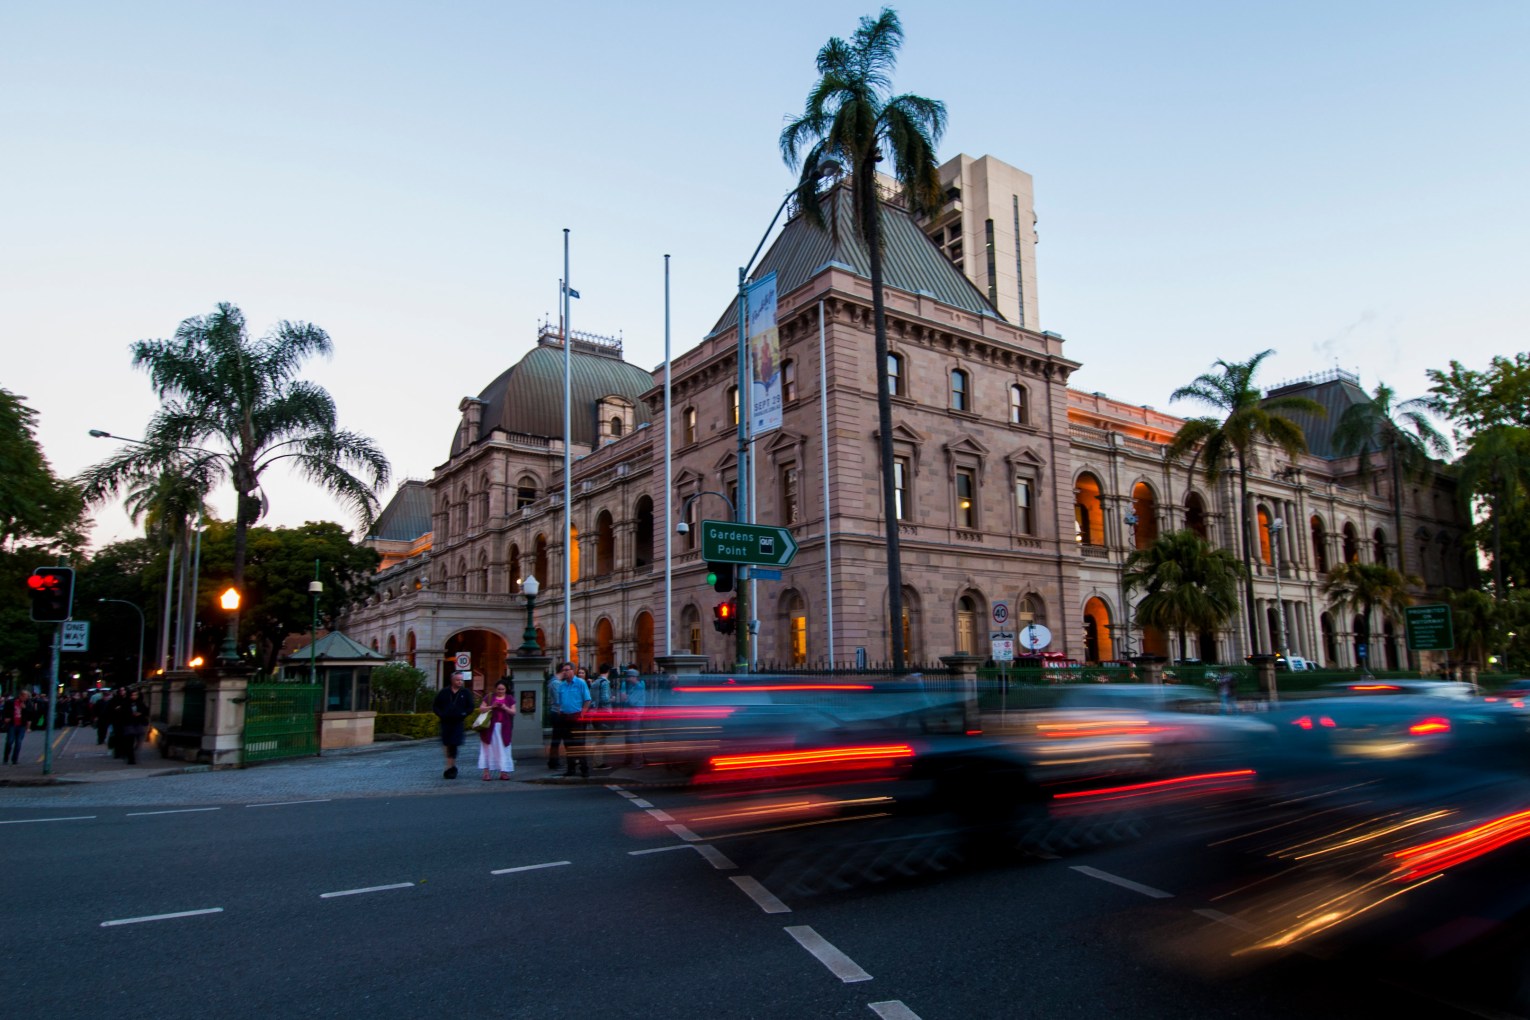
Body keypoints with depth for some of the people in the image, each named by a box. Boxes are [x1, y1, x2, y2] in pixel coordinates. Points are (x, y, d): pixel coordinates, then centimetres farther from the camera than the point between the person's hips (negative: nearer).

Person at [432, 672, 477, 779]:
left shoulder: (466, 693, 5)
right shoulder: (444, 692, 7)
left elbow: (470, 707, 6)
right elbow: (435, 706, 12)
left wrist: (463, 715, -10)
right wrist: (440, 714, -4)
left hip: (458, 723, -2)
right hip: (445, 722, 2)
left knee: (453, 745, -8)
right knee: (447, 745, 7)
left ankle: (450, 767, -3)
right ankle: (452, 767, 20)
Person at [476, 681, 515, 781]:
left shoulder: (509, 699, 9)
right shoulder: (489, 697, 6)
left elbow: (513, 712, 5)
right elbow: (481, 709, 2)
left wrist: (505, 708, -13)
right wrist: (491, 707, -14)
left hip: (504, 729, 1)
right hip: (490, 727, -1)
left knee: (503, 749, 3)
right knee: (488, 749, -3)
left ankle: (503, 772, 6)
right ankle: (486, 772, -2)